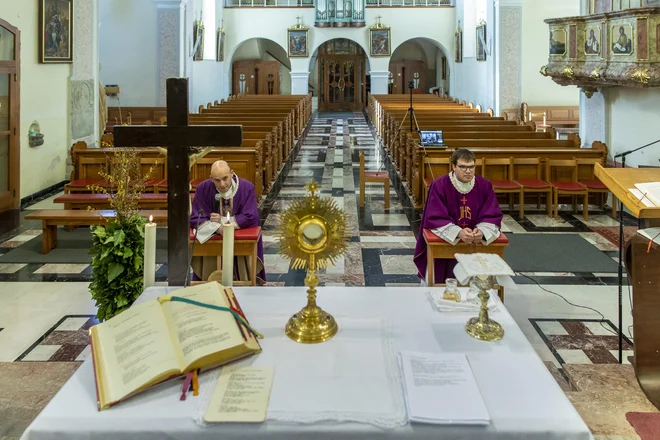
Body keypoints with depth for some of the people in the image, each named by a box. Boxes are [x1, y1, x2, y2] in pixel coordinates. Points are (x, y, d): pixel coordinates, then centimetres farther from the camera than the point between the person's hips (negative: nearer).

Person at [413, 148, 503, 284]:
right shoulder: (439, 185, -11)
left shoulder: (484, 186, -3)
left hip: (477, 242, 2)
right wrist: (459, 232, -30)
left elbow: (493, 216, -3)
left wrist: (481, 231, -25)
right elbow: (435, 219, -14)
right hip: (445, 240, -1)